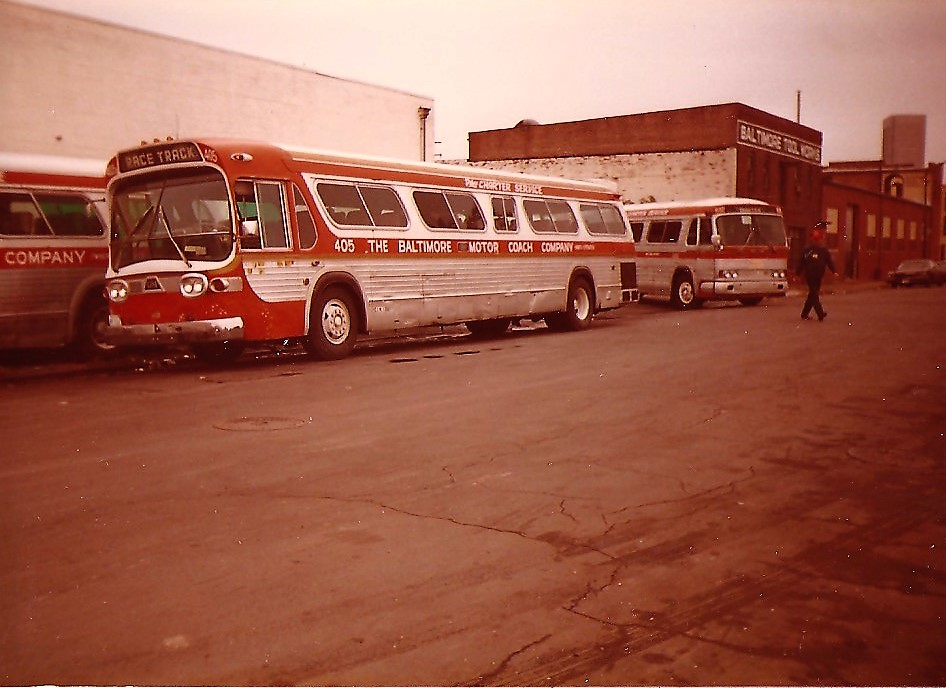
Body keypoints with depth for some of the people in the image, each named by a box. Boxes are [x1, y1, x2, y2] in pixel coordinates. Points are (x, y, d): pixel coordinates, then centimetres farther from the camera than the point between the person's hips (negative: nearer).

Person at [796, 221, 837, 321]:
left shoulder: (824, 251, 6)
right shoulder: (807, 250, -4)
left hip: (818, 277, 3)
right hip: (810, 276, -3)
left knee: (812, 295, 8)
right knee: (814, 295, -2)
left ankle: (804, 314, 15)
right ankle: (820, 314, -8)